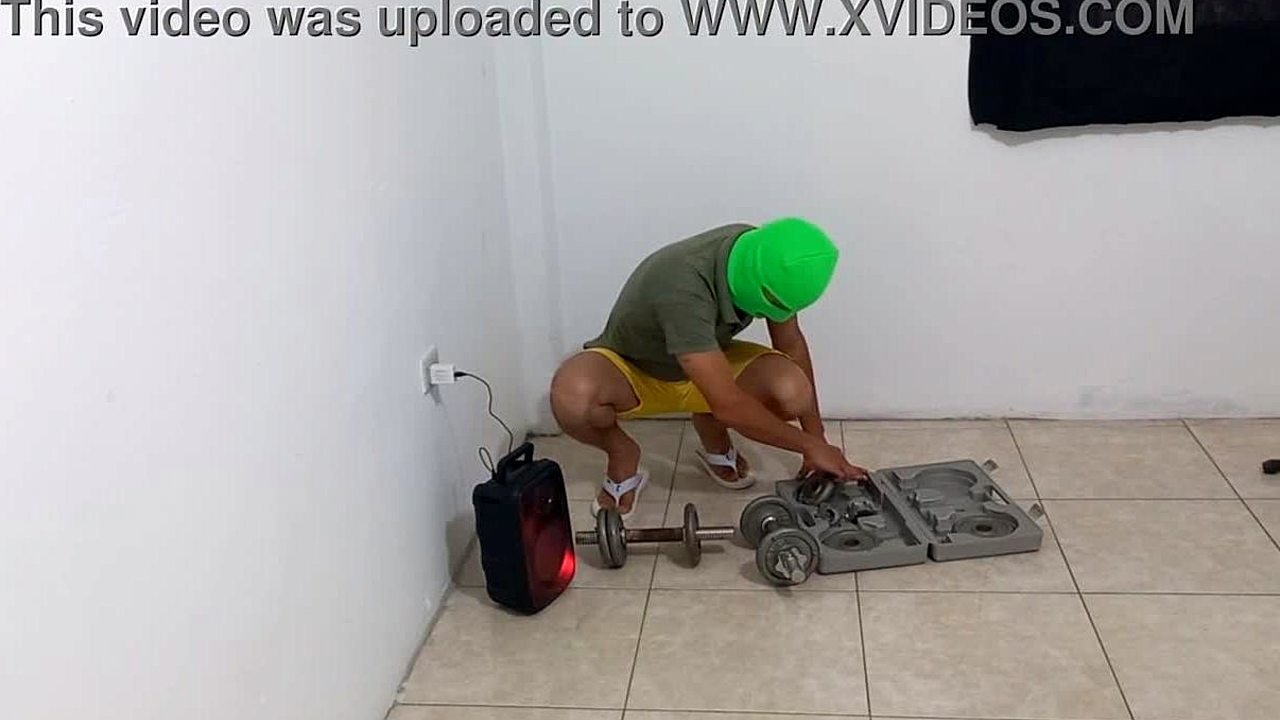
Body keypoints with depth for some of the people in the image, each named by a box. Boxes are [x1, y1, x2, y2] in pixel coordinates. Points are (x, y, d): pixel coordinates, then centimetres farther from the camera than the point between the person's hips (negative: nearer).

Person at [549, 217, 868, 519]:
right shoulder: (683, 288, -41)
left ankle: (711, 430, 7)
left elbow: (792, 345, -4)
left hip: (704, 364, 5)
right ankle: (622, 456, -6)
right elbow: (729, 405, -39)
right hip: (630, 369, -5)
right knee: (573, 396, -40)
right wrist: (810, 446, -27)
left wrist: (817, 439, -2)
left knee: (793, 393, -25)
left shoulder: (764, 259, -20)